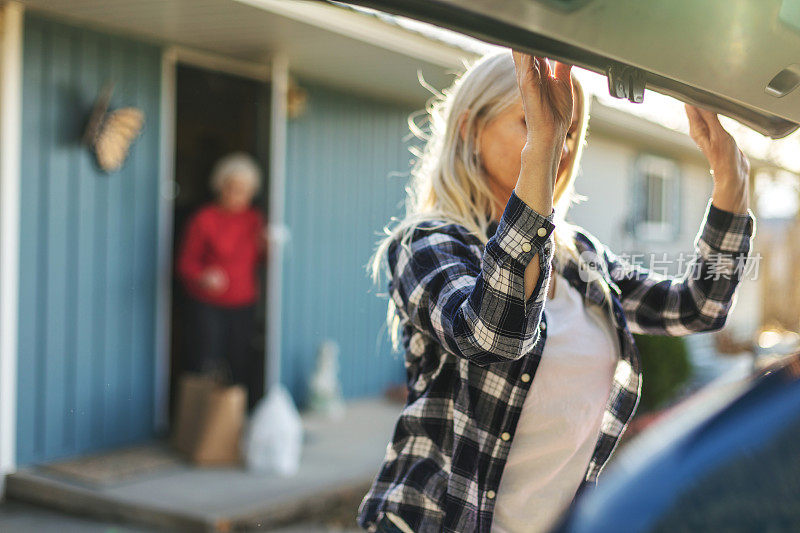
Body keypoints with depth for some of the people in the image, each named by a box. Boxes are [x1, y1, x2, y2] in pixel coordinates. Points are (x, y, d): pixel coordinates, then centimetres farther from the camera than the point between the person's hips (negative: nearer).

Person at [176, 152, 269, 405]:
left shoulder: (254, 219, 8)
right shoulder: (204, 219, -6)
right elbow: (186, 262, -5)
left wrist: (265, 246, -3)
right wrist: (202, 278, -26)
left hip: (243, 305, 4)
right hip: (207, 305, -4)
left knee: (240, 366, 5)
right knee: (205, 367, -6)